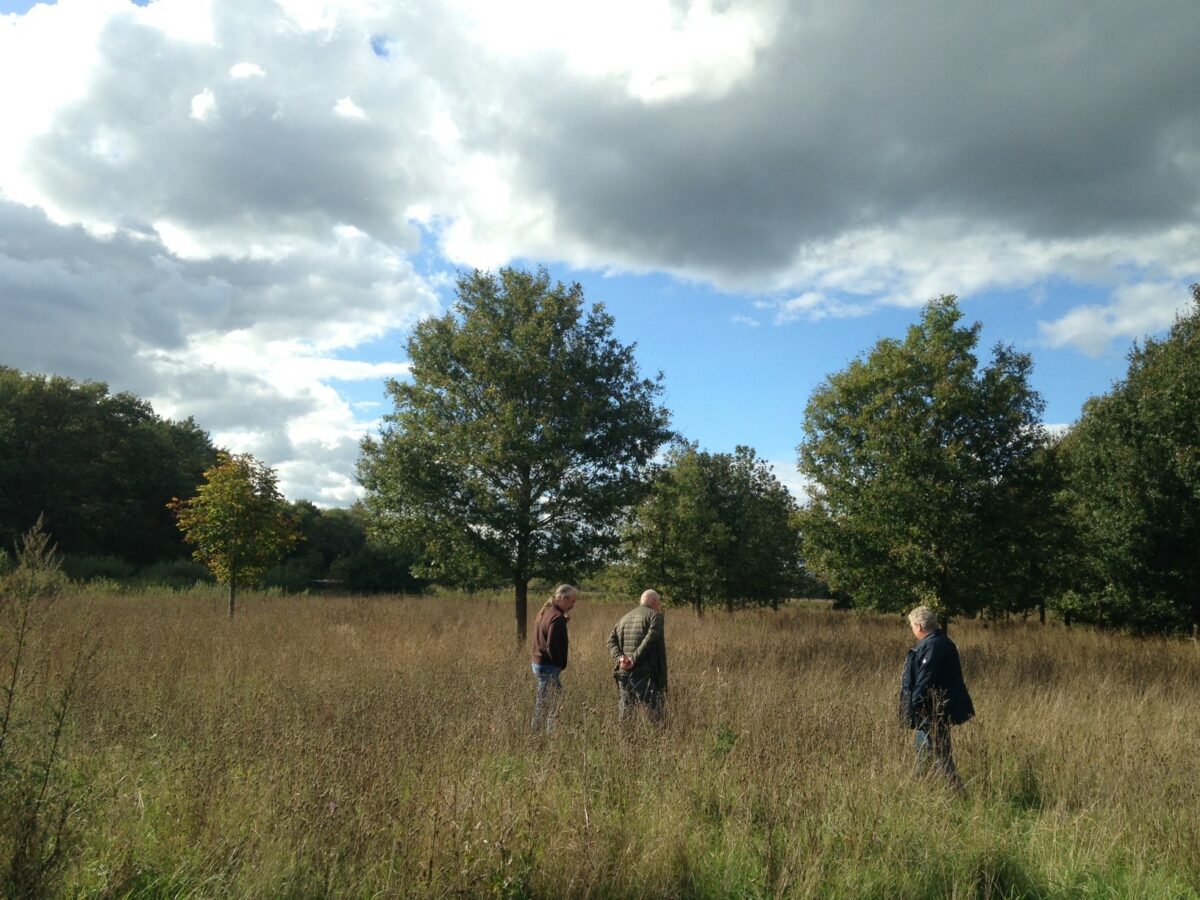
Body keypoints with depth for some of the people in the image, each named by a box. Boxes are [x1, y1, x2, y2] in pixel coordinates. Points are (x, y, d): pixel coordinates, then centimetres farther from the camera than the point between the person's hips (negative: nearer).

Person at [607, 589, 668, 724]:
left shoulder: (625, 617, 22)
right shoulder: (655, 615, 2)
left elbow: (611, 640, 10)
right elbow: (651, 638, -15)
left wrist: (619, 657, -4)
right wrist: (635, 659, -16)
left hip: (622, 673, 6)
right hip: (644, 674, -6)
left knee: (625, 715, 11)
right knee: (653, 715, -5)